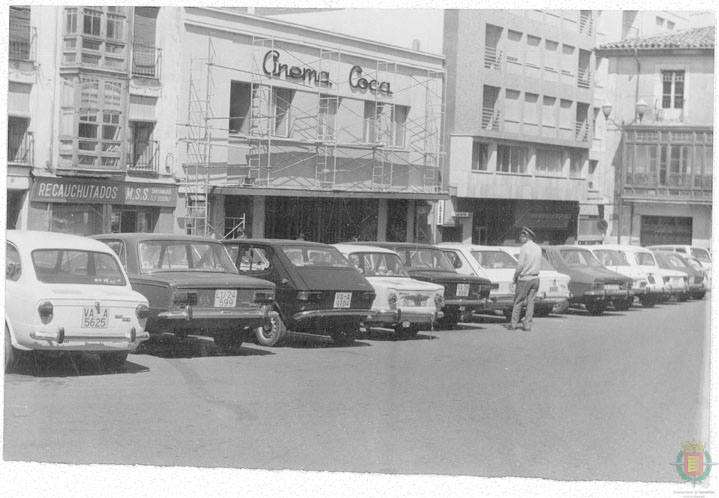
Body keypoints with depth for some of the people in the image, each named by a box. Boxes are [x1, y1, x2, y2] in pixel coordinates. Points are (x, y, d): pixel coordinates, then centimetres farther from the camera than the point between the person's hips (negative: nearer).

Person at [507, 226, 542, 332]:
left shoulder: (524, 248, -11)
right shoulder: (538, 248, 9)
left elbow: (520, 265, -15)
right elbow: (539, 265, 13)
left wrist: (515, 276, -3)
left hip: (524, 278, -5)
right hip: (535, 278, 5)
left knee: (518, 302, 3)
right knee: (530, 302, 6)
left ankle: (513, 324, 4)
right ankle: (527, 325, 5)